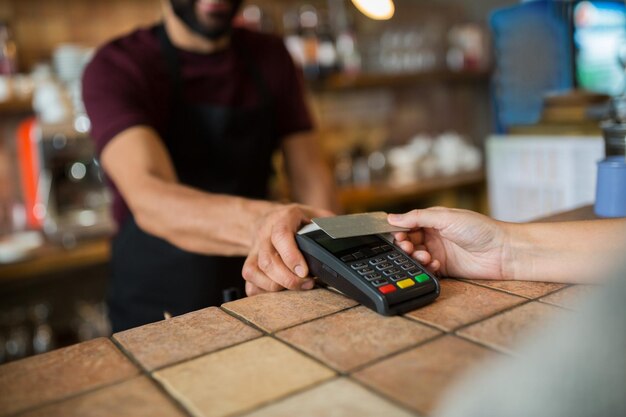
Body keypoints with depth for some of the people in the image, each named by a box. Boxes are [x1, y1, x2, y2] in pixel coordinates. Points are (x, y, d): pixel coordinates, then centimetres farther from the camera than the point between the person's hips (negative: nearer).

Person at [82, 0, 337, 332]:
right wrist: (255, 223, -48)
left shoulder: (271, 58, 3)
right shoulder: (115, 67, -12)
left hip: (258, 295, 3)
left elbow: (310, 174, 0)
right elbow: (149, 200, -29)